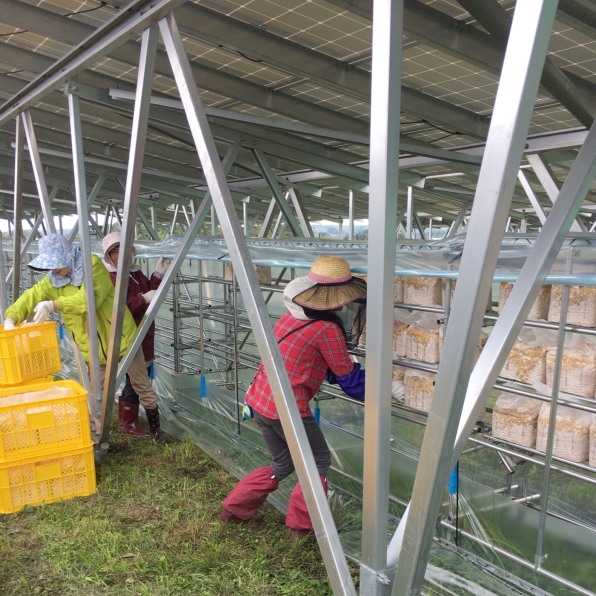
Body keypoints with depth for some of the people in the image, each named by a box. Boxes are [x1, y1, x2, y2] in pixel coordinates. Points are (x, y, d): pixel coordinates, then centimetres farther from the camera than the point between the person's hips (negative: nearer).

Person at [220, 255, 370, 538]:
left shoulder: (294, 314, 7)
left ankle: (232, 509, 32)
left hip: (260, 399, 8)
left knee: (282, 465, 25)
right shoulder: (327, 329, -17)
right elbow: (347, 375, -5)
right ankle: (301, 525, 22)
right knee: (319, 462, 15)